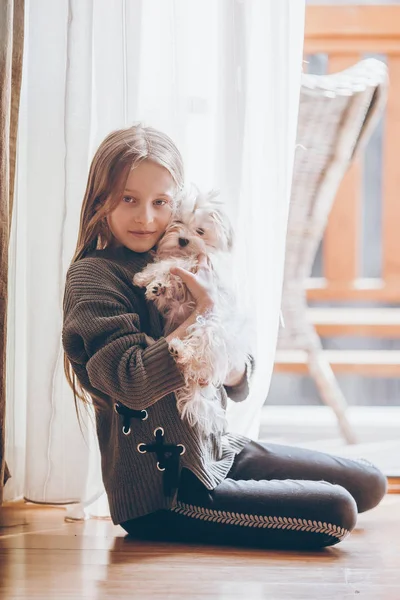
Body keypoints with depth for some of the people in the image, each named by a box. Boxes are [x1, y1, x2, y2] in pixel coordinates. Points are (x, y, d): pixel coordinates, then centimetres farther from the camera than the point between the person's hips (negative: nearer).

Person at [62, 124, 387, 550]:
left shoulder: (174, 269, 10)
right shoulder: (92, 278, -10)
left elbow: (238, 386, 6)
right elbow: (134, 383, -25)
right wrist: (204, 312, -18)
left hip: (219, 452, 8)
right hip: (159, 491, -8)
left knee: (369, 483, 12)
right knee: (335, 512, -16)